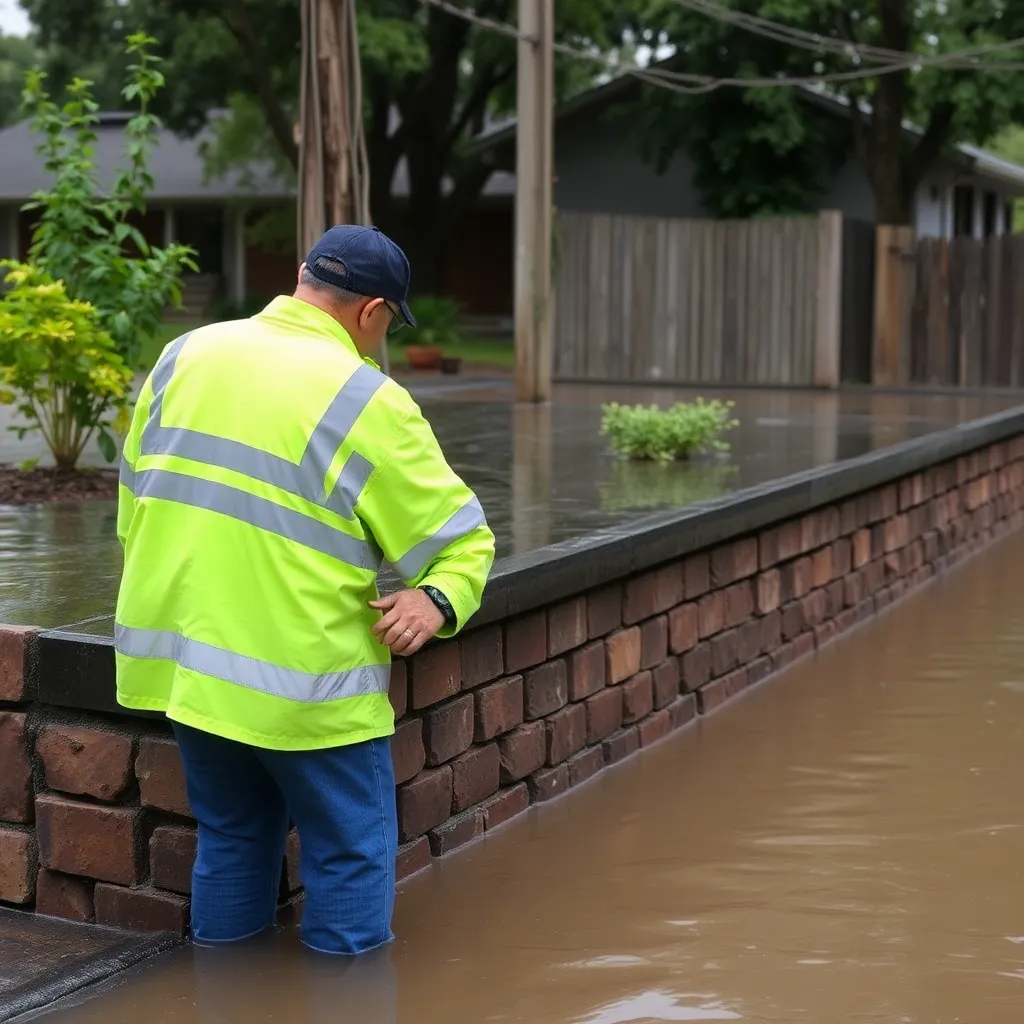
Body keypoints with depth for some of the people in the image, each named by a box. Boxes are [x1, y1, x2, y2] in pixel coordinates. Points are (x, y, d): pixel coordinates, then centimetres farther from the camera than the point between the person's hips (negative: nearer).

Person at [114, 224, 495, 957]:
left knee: (232, 837, 20)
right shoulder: (366, 400, -10)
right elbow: (461, 535, -10)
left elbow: (134, 500, 15)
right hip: (300, 677, -6)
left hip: (183, 657, 7)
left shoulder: (187, 356, 6)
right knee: (349, 852, 8)